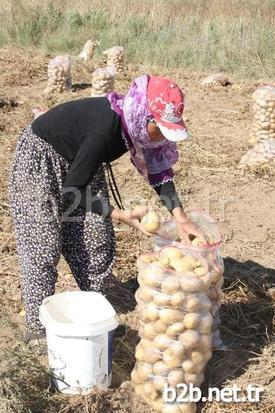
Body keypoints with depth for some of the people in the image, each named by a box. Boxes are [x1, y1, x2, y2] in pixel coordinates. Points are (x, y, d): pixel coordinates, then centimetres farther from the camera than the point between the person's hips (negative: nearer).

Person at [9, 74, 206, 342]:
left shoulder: (136, 124, -15)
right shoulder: (107, 126, -37)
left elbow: (158, 169, -6)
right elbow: (72, 190, -30)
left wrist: (180, 218, -16)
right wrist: (121, 215, -33)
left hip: (80, 163, 8)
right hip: (40, 160, -8)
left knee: (98, 241, 5)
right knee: (43, 246, -9)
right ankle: (38, 328, 3)